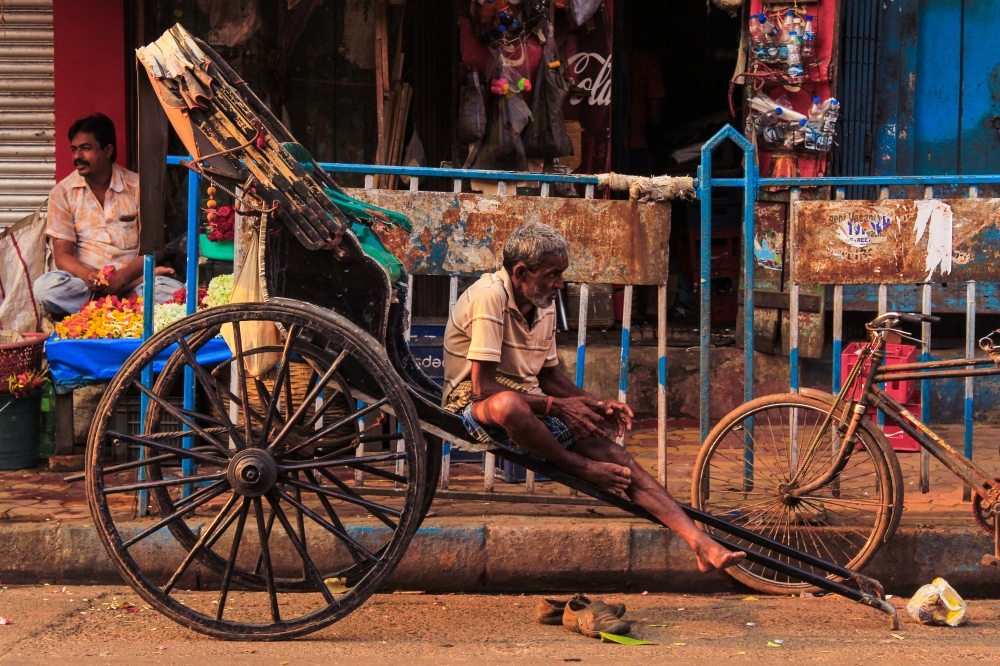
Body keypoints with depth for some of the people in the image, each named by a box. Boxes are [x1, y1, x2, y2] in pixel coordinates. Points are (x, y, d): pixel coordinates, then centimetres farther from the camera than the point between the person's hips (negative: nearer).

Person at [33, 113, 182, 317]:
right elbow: (62, 256, 0)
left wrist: (123, 276, -19)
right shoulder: (62, 193, 6)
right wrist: (88, 276, -23)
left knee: (174, 291, -32)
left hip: (130, 277, 0)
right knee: (45, 287, -34)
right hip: (85, 279, 1)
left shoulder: (137, 187, 4)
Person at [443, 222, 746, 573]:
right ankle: (581, 467, -16)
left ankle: (702, 544, -20)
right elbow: (483, 387, -25)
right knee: (509, 404, -44)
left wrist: (595, 405, 1)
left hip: (529, 407, 8)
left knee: (613, 456, -12)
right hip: (474, 409, -8)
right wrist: (556, 406, -25)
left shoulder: (544, 305, 7)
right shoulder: (489, 297, -20)